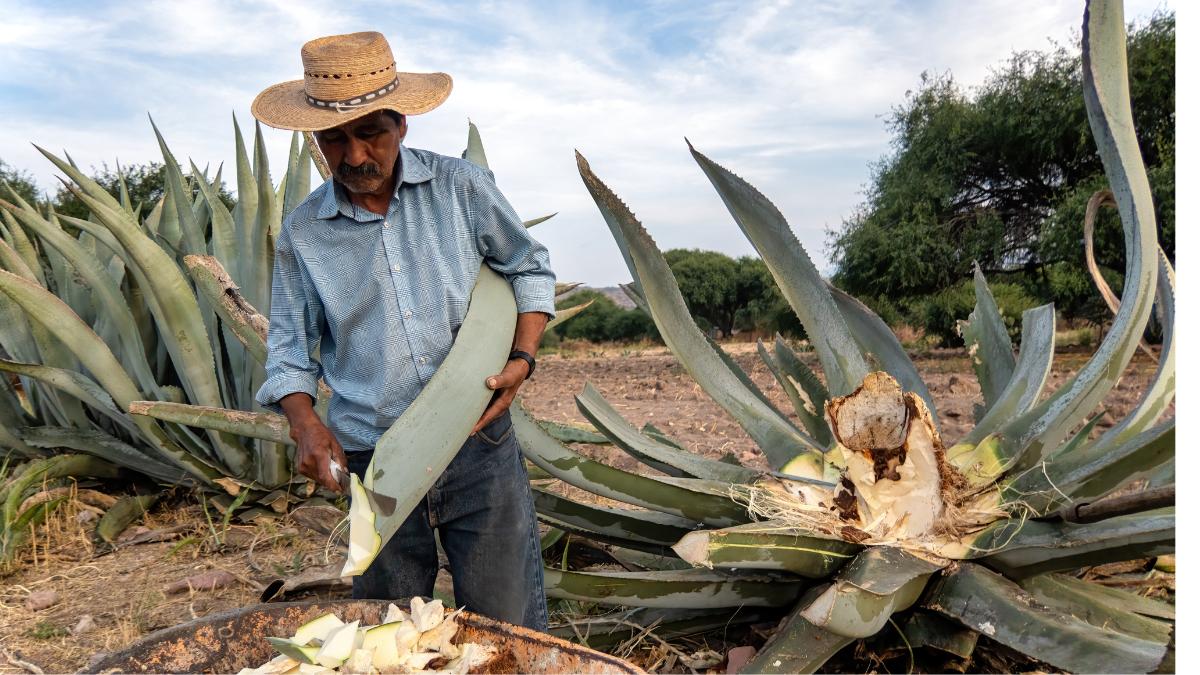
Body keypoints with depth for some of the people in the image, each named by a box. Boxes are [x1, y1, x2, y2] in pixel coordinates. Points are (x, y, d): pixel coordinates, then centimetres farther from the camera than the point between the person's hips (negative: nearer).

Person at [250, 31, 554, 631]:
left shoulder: (462, 188, -2)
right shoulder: (302, 233, 1)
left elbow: (531, 269, 9)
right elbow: (289, 346, 9)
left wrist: (523, 359, -6)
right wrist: (304, 421, -9)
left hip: (481, 452, -1)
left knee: (511, 631, 7)